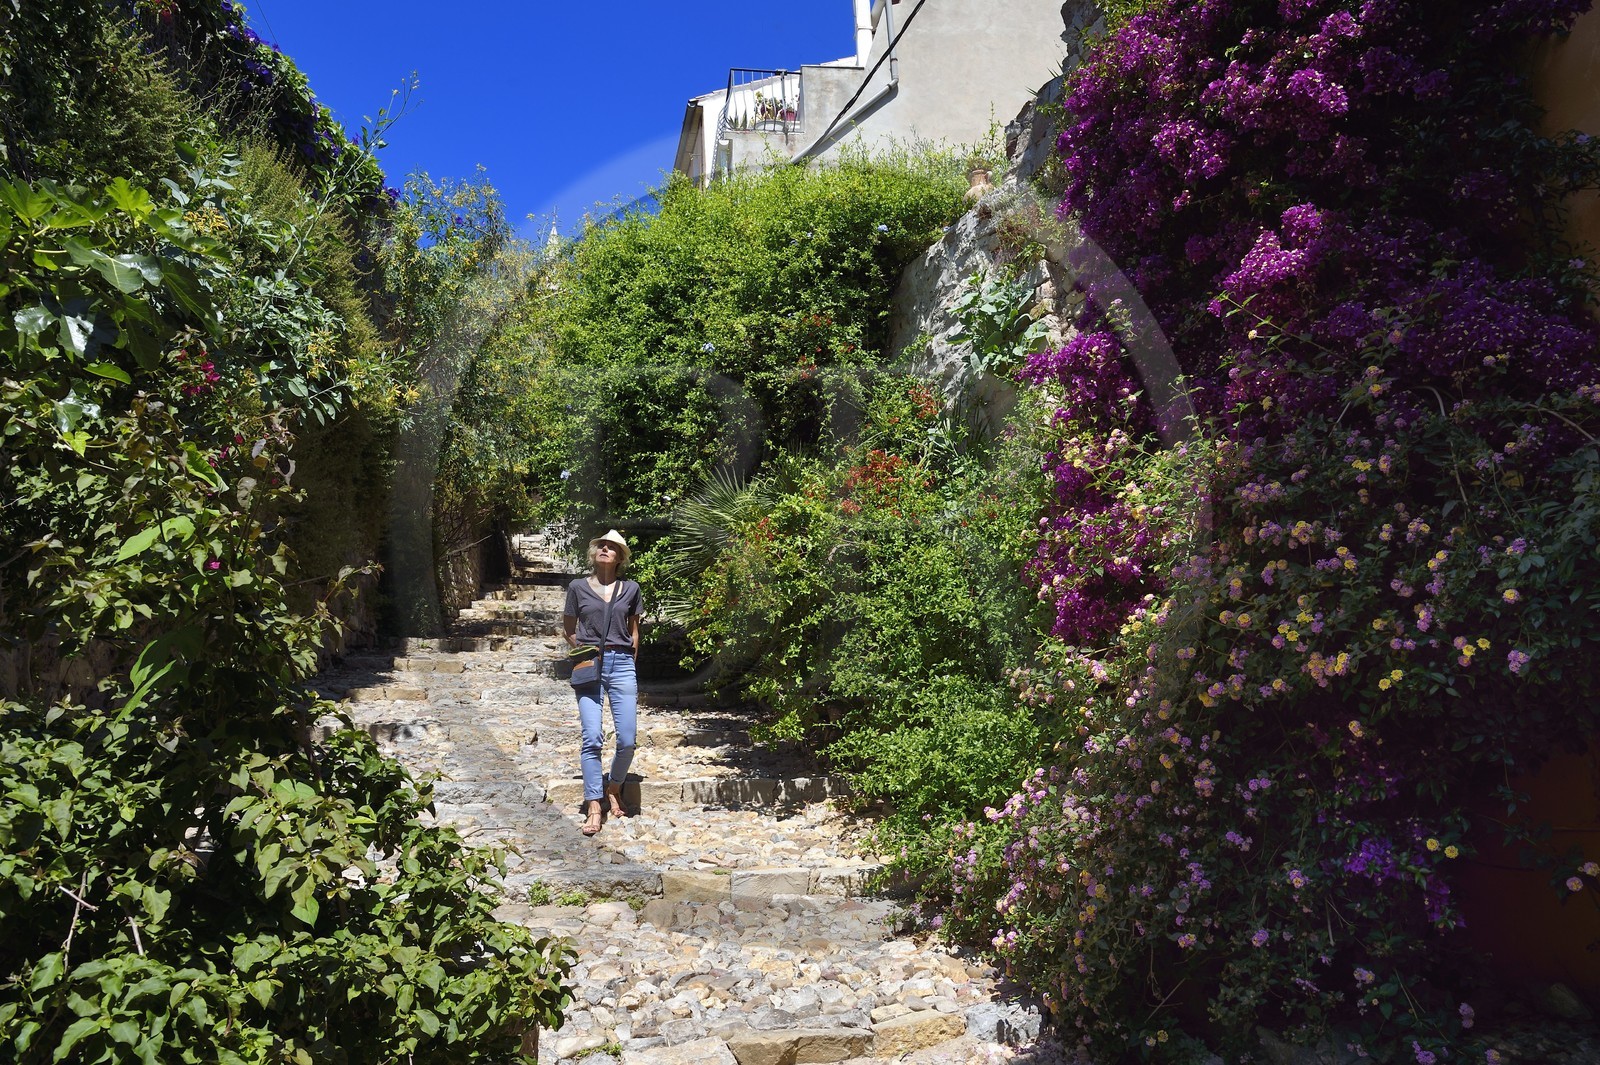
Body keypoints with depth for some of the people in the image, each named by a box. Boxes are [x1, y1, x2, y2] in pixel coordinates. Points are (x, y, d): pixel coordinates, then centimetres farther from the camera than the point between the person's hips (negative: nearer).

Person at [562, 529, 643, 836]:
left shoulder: (631, 589, 10)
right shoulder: (578, 587, 6)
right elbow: (569, 629, 15)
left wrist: (627, 661, 11)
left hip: (622, 664, 1)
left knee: (627, 740, -3)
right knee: (592, 738, -9)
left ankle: (613, 787, 24)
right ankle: (594, 807, -3)